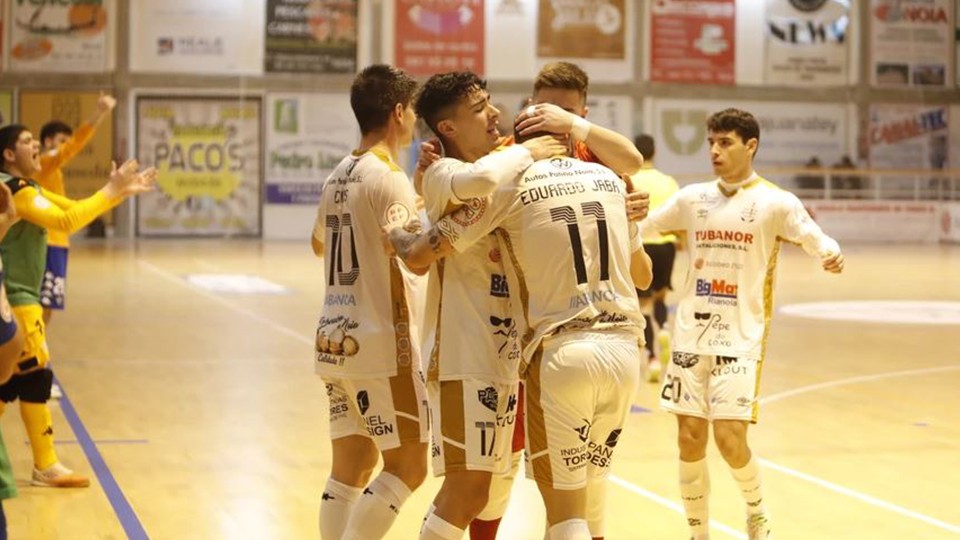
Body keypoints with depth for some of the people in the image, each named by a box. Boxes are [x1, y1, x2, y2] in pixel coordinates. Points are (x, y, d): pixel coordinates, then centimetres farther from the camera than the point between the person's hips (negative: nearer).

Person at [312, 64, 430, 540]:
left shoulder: (338, 176, 13)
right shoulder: (387, 176, -12)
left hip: (335, 338, 8)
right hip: (379, 341, -8)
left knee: (350, 468, 10)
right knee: (407, 467, -2)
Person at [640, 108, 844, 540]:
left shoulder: (775, 202, -3)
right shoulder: (692, 198, 7)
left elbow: (816, 239, -9)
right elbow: (639, 225, 10)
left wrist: (832, 255, -32)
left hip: (741, 338, -3)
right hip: (691, 335, 3)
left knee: (730, 437, -10)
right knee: (690, 438, 2)